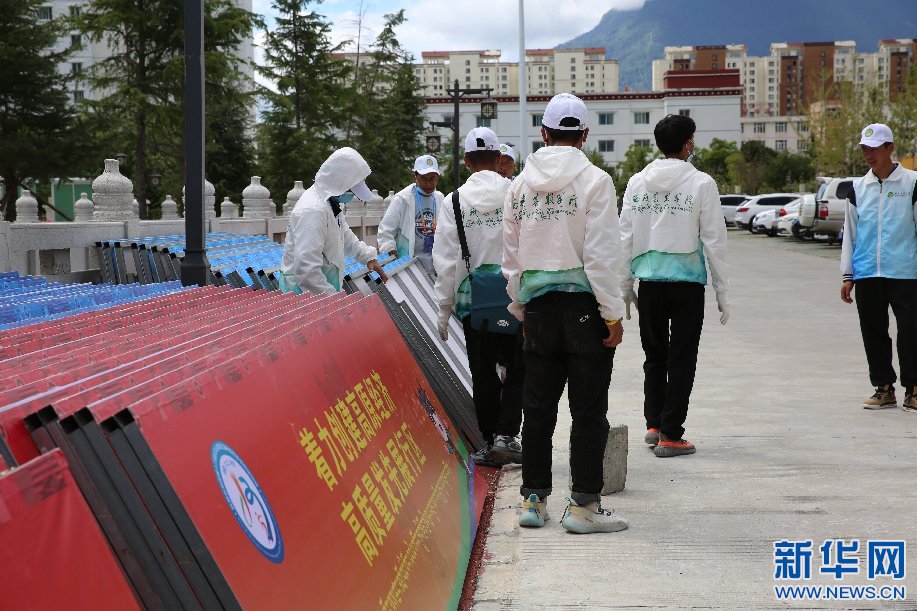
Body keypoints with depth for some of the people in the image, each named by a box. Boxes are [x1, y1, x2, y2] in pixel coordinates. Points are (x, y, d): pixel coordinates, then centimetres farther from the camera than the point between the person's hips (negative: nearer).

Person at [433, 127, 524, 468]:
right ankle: (506, 435, -6)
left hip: (472, 296, 1)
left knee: (483, 374, 9)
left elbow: (446, 258, 0)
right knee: (517, 370, 8)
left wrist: (444, 308, 6)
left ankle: (489, 442, 13)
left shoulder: (454, 201, -1)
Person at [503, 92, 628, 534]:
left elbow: (511, 256, 12)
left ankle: (533, 499, 17)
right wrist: (613, 314, -8)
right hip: (584, 303, -5)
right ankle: (583, 505, 3)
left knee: (538, 407, 12)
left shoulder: (520, 183, 7)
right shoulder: (594, 180, -8)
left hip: (538, 305, 5)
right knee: (589, 410, 1)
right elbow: (602, 255, -13)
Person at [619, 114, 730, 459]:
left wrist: (626, 285, 15)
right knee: (681, 359, 2)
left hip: (649, 280, 4)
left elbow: (625, 237, 6)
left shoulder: (637, 182, 5)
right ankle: (670, 434, 2)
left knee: (654, 356, 18)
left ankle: (653, 424, 17)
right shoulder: (701, 183, -6)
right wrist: (722, 291, 1)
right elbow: (714, 240, -5)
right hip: (687, 280, -4)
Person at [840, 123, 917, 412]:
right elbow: (850, 232, 15)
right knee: (873, 332, 7)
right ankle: (884, 388, 18)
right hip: (866, 275, 4)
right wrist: (848, 275, 11)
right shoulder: (858, 188, 12)